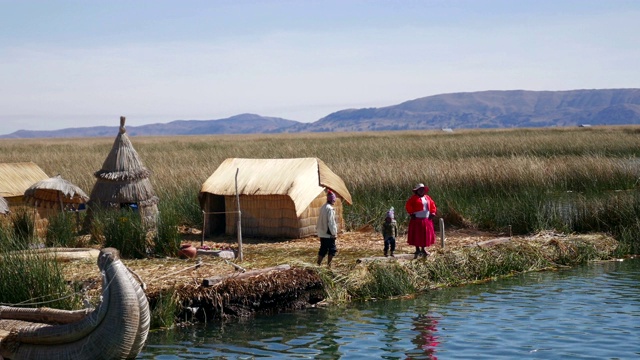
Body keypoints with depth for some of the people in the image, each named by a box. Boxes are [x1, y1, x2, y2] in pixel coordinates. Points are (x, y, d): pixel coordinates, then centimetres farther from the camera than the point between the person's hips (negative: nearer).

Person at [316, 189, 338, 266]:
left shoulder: (323, 207, 10)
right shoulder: (330, 209, -17)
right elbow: (331, 222, -18)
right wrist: (334, 233, -12)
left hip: (322, 233, 8)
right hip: (328, 234, -8)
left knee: (323, 249, 12)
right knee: (332, 249, 2)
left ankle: (318, 264, 10)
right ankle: (328, 265, 2)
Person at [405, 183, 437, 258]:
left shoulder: (427, 197, 12)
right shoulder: (414, 198, -5)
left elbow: (433, 205, 21)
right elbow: (408, 205, -10)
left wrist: (432, 213, 9)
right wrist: (411, 213, -13)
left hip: (426, 219, 5)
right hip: (417, 219, -5)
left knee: (426, 234, 6)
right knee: (416, 235, -1)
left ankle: (423, 249, 18)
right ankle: (417, 250, 8)